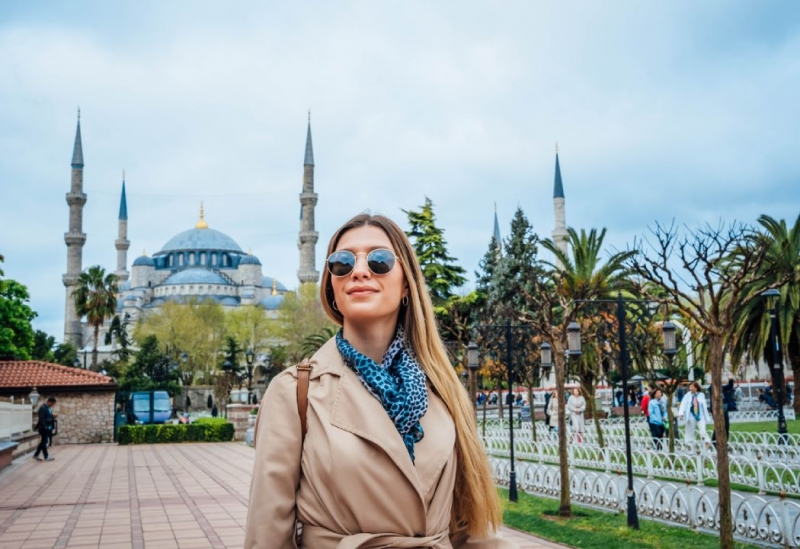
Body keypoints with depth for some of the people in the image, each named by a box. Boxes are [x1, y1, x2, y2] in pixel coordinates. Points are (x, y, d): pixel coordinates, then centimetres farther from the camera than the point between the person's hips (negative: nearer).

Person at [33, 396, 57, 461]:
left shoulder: (49, 408, 12)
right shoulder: (42, 408, -17)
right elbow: (41, 419, -21)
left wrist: (53, 416, 1)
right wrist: (45, 427, -23)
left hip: (49, 427, 9)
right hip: (44, 428, -9)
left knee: (43, 442, 13)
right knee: (44, 442, -1)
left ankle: (36, 455, 22)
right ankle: (46, 456, 5)